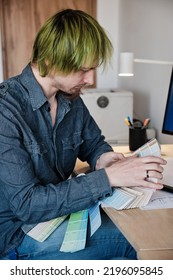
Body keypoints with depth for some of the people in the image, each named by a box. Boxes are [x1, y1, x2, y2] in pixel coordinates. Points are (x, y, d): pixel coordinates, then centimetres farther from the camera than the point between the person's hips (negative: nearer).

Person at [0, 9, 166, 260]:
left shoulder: (72, 99, -1)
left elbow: (94, 142, 17)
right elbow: (27, 204, -27)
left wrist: (102, 158, -9)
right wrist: (108, 177, -30)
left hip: (64, 209, 7)